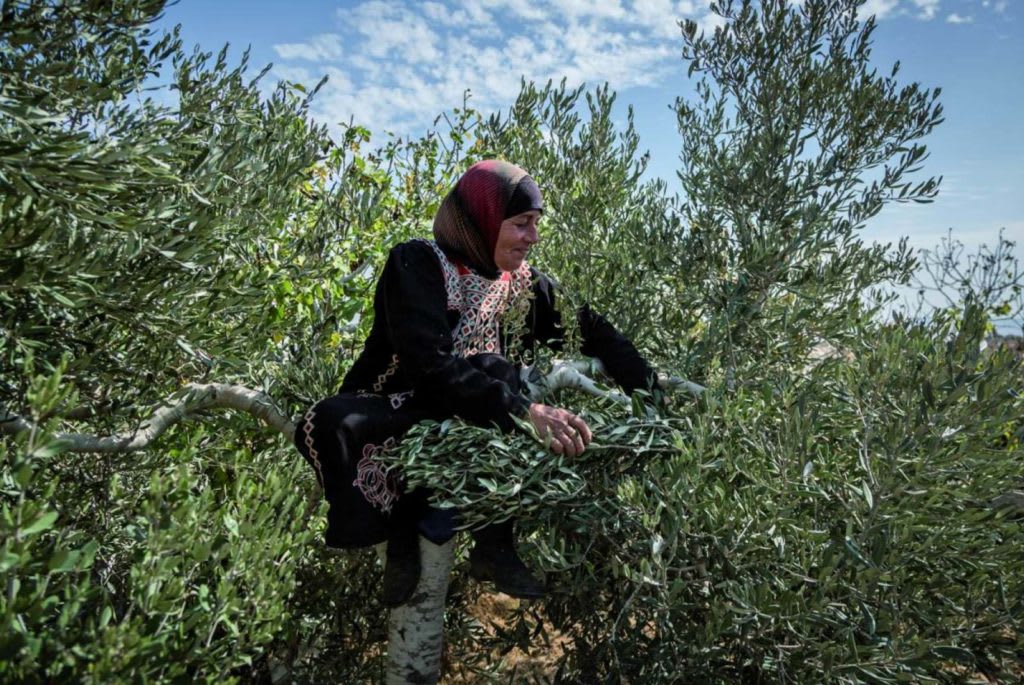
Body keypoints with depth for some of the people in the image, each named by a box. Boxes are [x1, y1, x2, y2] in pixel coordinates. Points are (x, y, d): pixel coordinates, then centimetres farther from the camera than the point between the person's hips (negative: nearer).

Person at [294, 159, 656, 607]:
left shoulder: (524, 284, 0)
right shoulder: (417, 265, -18)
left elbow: (591, 332, -2)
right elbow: (431, 364, -32)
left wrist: (654, 390, -16)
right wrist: (525, 412, -41)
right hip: (393, 417, -3)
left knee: (493, 372, -28)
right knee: (330, 423, -35)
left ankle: (494, 546, -20)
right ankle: (403, 534, -11)